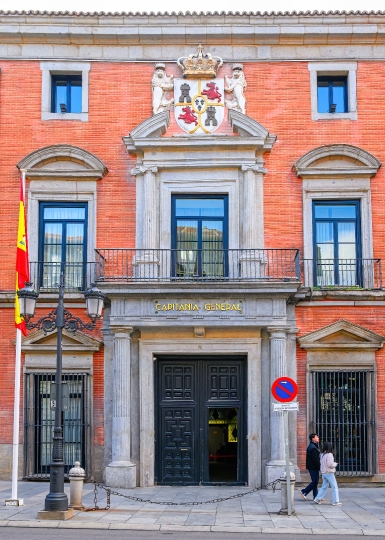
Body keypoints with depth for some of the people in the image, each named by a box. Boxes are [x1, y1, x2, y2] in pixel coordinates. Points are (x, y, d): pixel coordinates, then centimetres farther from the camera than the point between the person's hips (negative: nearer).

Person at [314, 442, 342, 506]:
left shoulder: (322, 455, 8)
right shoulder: (329, 455, -17)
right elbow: (330, 464, -21)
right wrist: (335, 464, -2)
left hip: (324, 473, 8)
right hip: (329, 473, -8)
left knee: (324, 487, 17)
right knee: (334, 487, 0)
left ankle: (317, 499, 15)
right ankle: (336, 502, 0)